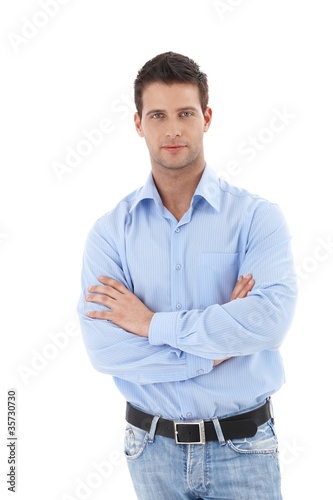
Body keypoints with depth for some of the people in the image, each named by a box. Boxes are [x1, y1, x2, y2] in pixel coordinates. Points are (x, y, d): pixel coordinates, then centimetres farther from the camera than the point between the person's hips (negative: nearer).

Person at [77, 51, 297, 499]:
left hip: (242, 446, -1)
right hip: (153, 446, 1)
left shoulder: (257, 216, -8)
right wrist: (215, 349, -18)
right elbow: (102, 348, -14)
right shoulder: (111, 231, -5)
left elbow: (270, 318, -24)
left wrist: (152, 323, -19)